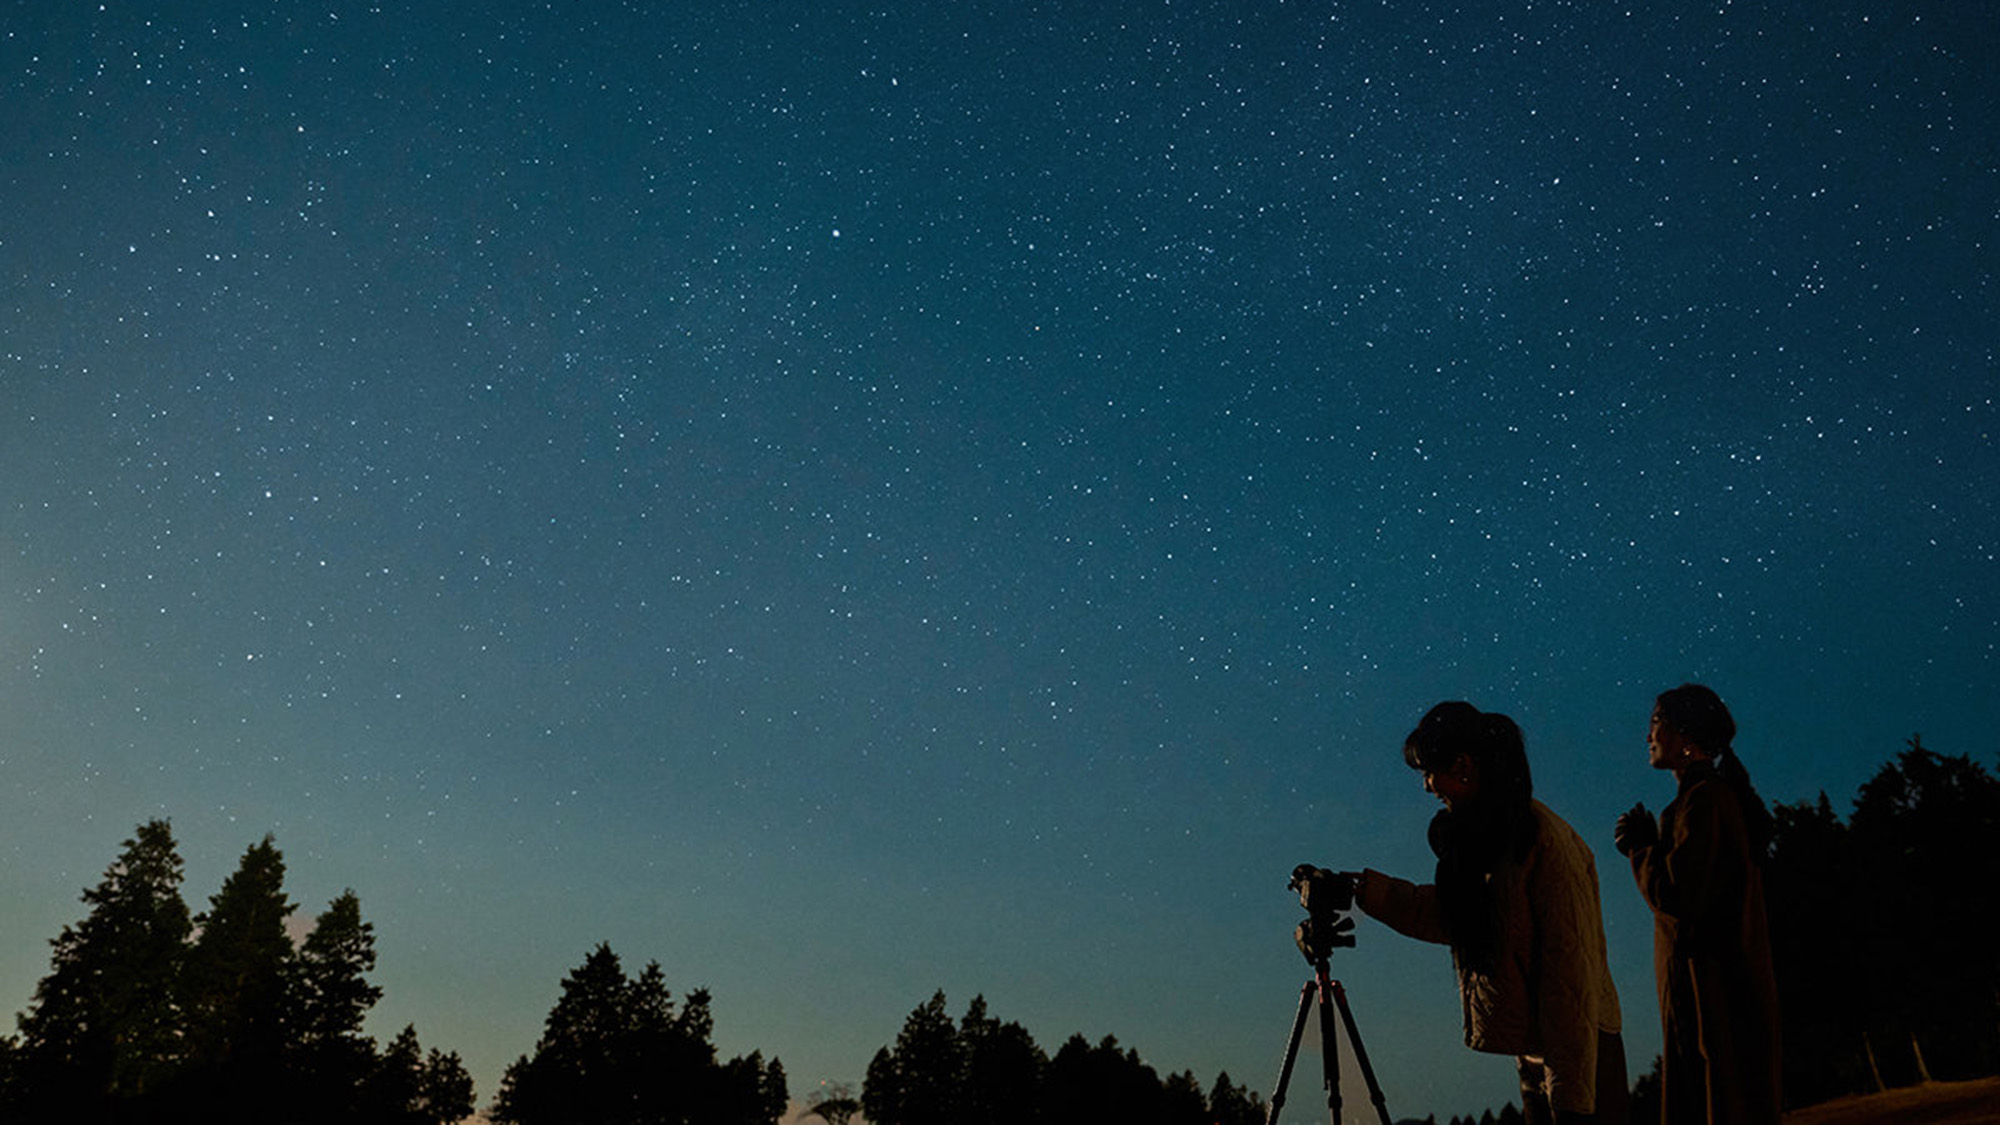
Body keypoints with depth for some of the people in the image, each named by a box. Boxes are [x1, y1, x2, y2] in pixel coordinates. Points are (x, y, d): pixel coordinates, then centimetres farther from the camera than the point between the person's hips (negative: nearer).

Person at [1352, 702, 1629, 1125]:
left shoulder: (1545, 840, -19)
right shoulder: (1484, 835, 8)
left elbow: (1572, 969, -20)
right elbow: (1446, 916, 17)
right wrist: (1359, 888, 12)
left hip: (1579, 1053, -9)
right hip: (1533, 1051, 9)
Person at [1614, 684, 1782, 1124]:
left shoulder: (1704, 798, -14)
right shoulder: (1723, 795, 17)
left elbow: (1677, 898, -20)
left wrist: (1639, 846, -5)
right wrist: (1649, 845, 12)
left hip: (1713, 994, -10)